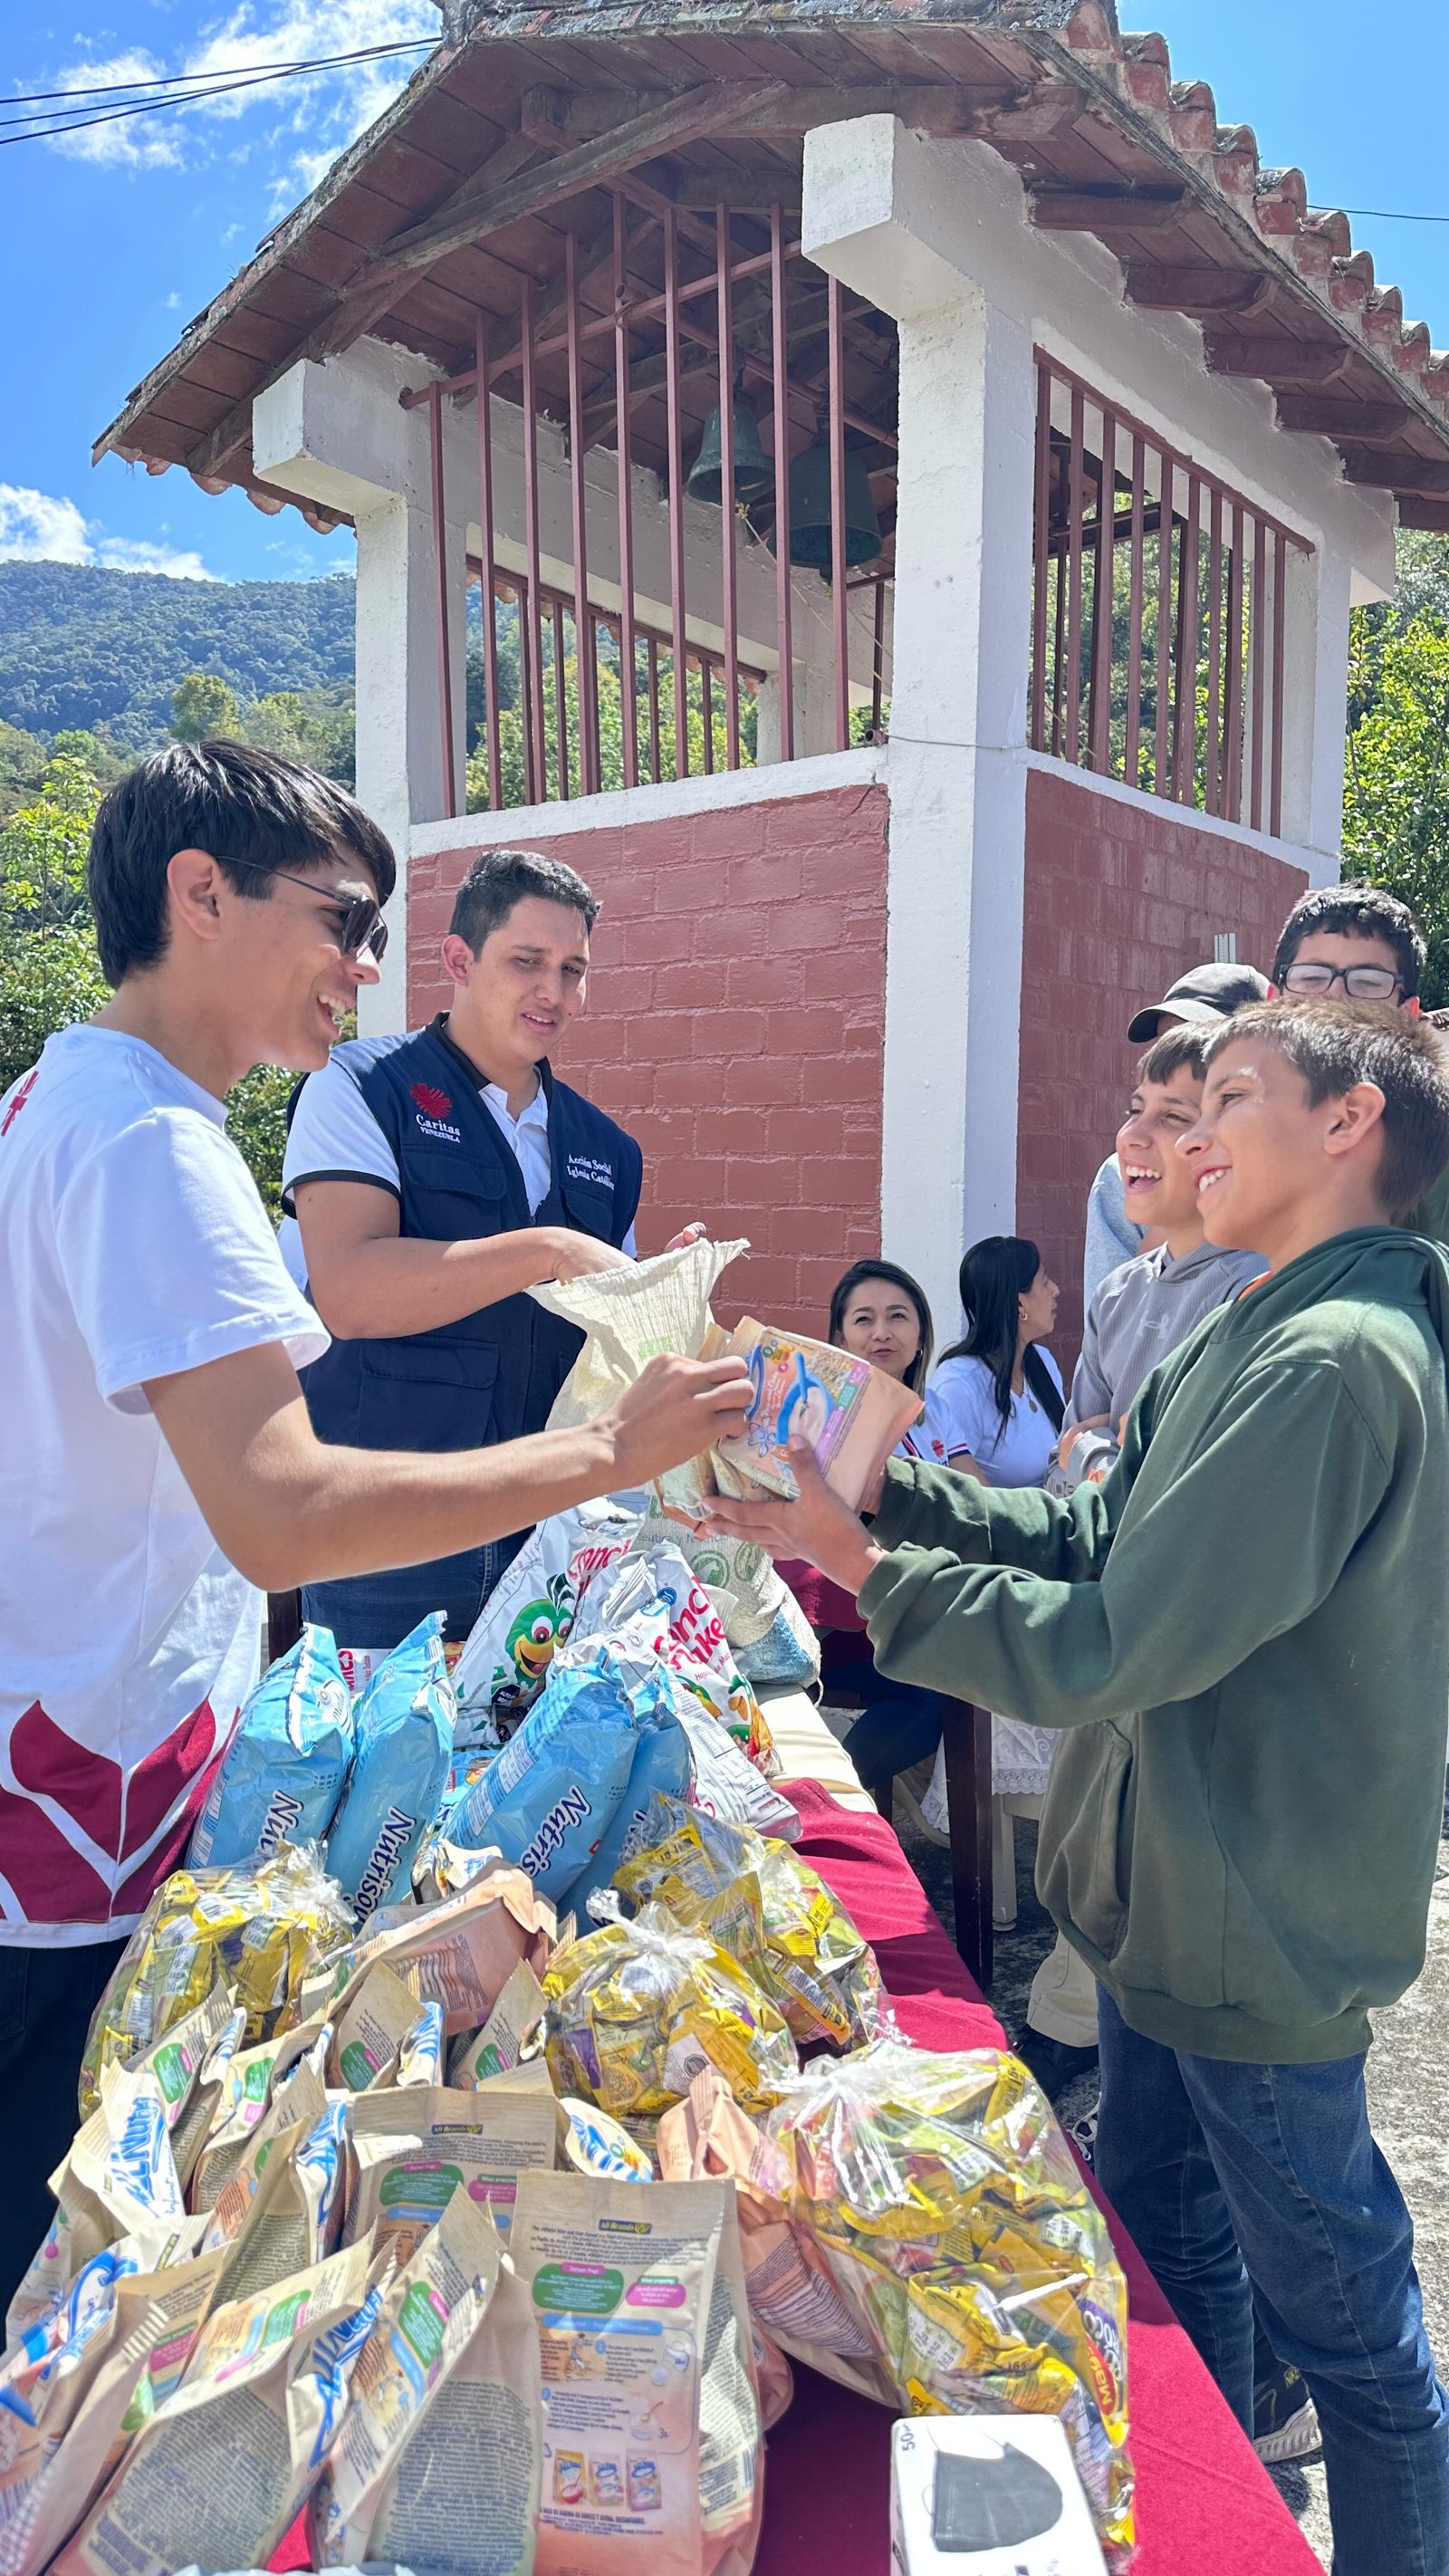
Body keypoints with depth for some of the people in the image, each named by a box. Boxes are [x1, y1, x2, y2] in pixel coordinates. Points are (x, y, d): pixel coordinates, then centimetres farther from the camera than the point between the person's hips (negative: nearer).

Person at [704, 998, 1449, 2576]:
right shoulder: (1259, 1335, 8)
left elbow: (1110, 1645, -27)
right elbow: (1095, 1538, 8)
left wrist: (860, 1563, -20)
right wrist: (888, 1481, -1)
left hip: (1261, 1936, -10)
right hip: (1175, 1900, 10)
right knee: (1165, 2242, 25)